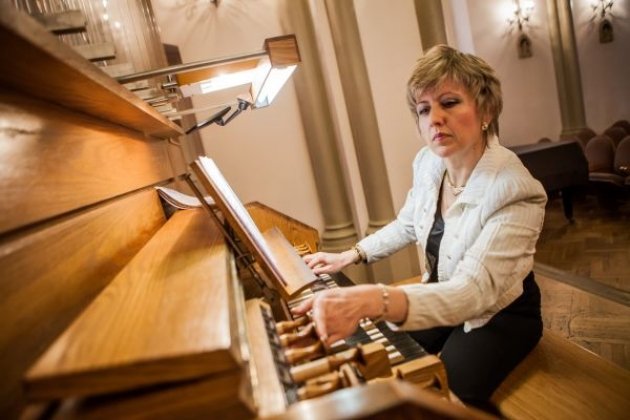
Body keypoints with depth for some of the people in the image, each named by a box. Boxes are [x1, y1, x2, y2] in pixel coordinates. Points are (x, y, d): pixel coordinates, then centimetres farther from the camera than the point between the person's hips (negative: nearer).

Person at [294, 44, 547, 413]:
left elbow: (473, 292, -41)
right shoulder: (429, 163, -11)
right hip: (443, 297, 6)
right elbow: (408, 225, 8)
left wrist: (374, 300, -58)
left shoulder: (515, 192, -31)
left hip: (500, 313, -5)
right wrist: (349, 256, -2)